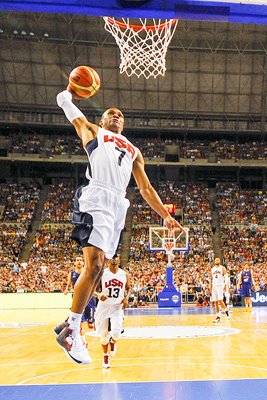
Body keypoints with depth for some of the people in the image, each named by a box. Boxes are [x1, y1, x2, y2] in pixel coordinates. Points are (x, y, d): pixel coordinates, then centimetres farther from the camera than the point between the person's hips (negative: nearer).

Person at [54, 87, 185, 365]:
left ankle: (69, 325, 14)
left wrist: (165, 216, 19)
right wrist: (72, 90, 42)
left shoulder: (133, 151, 31)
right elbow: (64, 100, 22)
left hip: (118, 206, 6)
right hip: (97, 199, -5)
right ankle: (71, 331, -9)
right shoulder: (92, 132, 20)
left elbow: (146, 188, 27)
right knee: (94, 265, -18)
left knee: (97, 268, 4)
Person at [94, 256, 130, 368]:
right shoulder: (101, 273, -7)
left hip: (117, 307, 0)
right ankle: (105, 356, 34)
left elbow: (128, 288, 15)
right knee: (104, 335, 8)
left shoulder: (124, 274, 0)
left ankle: (113, 342, 19)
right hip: (104, 307, 0)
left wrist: (126, 298, -4)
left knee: (116, 332, -18)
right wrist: (99, 295, -23)